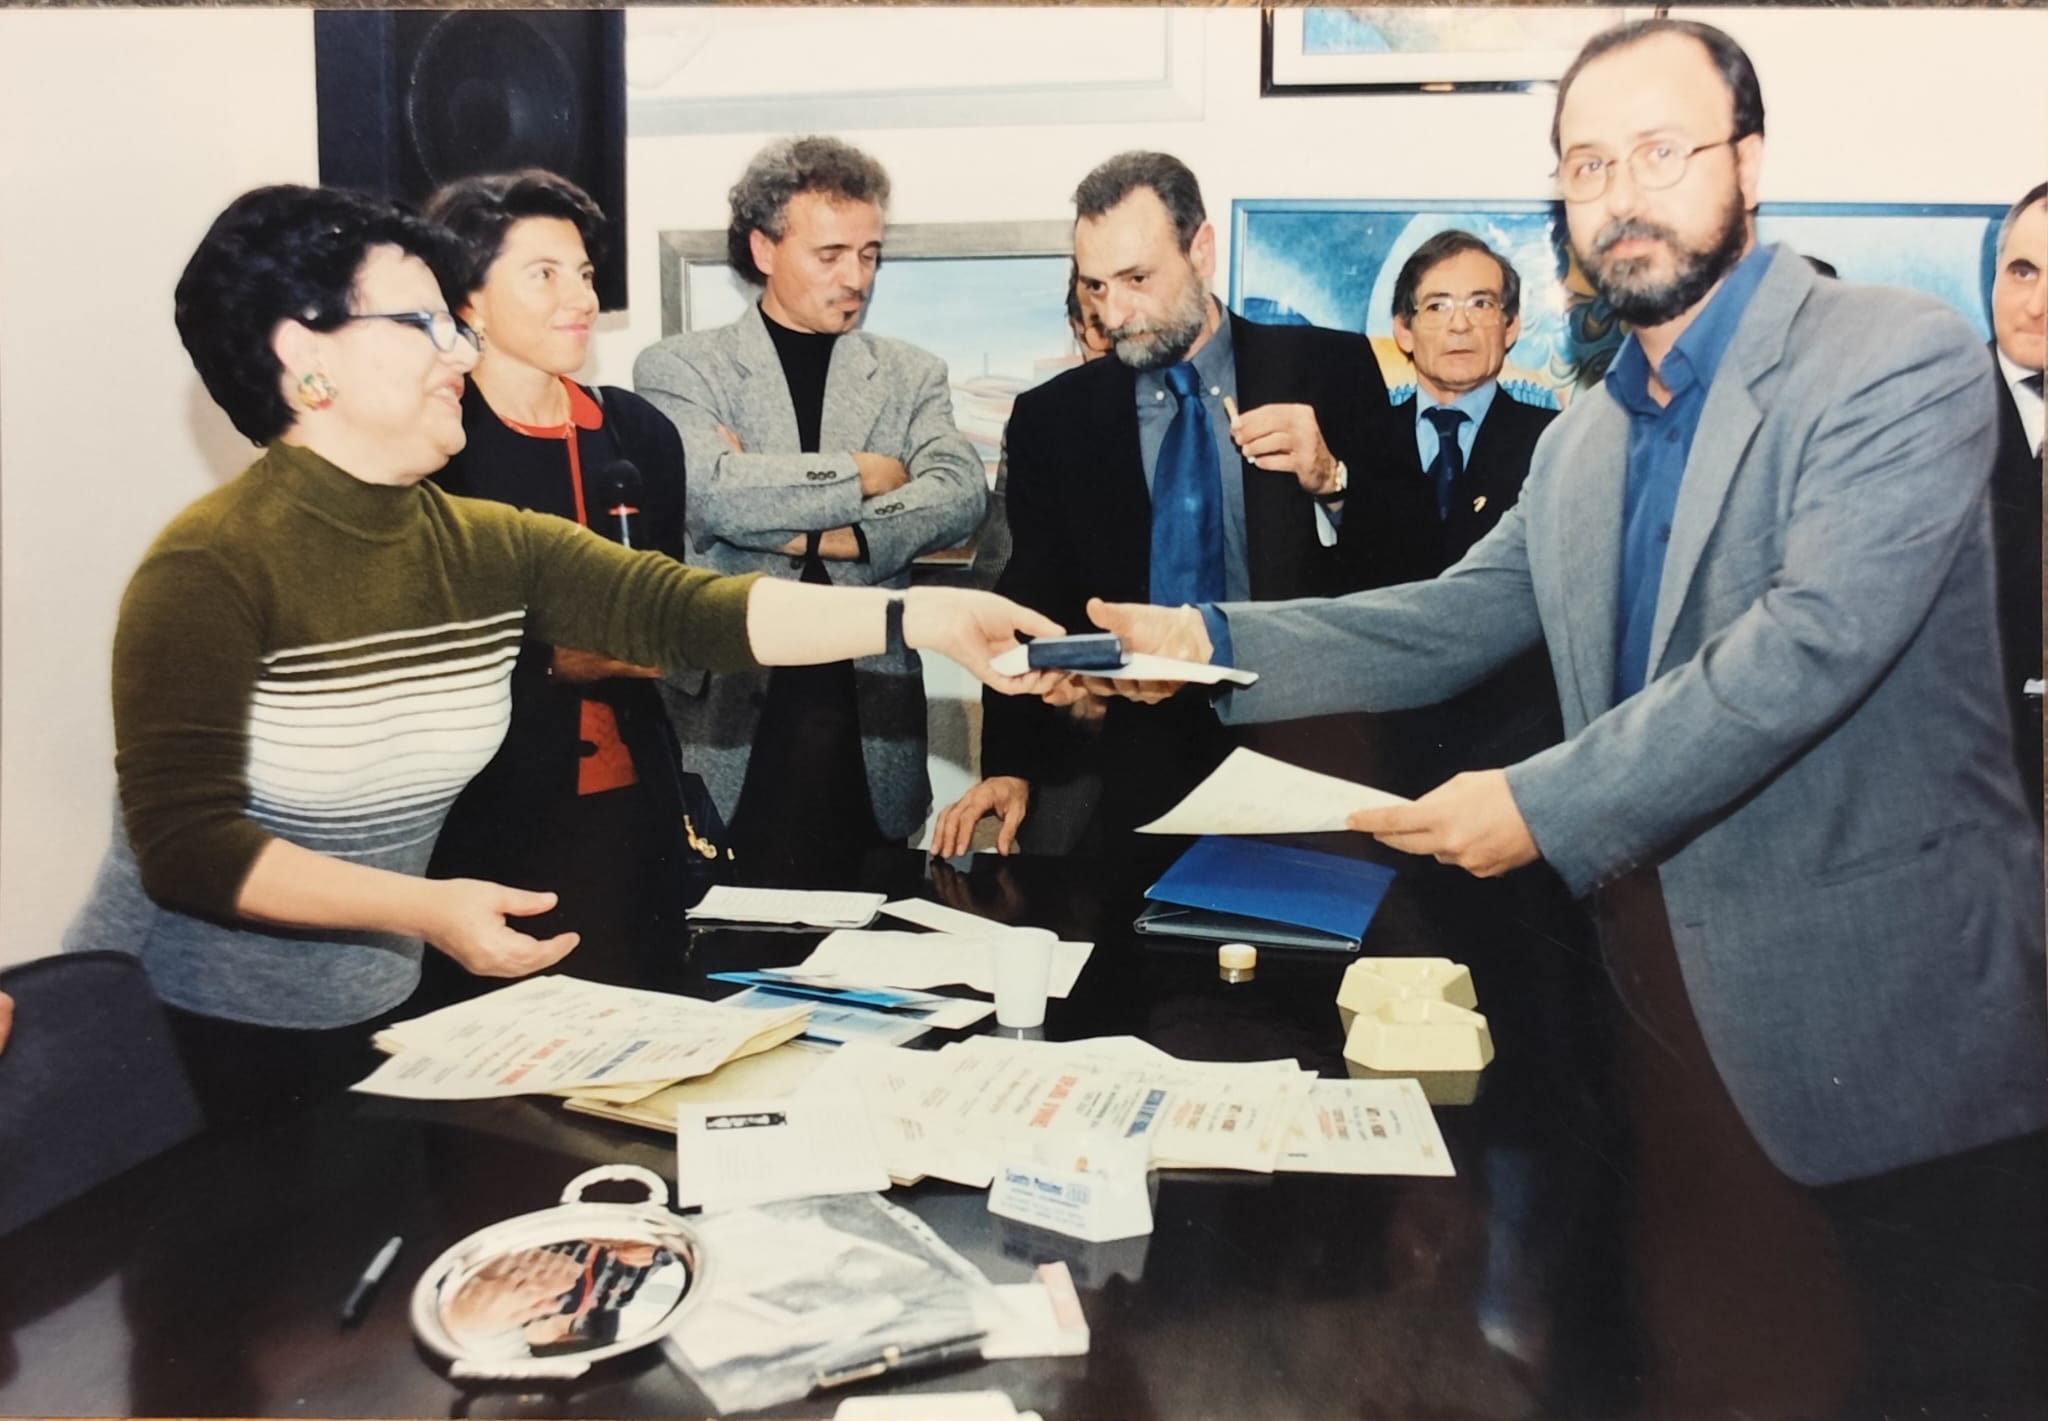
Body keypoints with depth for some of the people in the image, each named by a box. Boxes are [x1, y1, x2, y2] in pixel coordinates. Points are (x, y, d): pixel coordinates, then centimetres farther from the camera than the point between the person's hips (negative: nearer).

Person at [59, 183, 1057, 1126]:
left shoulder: (488, 549, 0)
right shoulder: (214, 566, -19)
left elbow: (685, 609, -11)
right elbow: (185, 844, -23)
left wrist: (919, 616, -21)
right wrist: (427, 910, -30)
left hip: (365, 1021, 6)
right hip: (185, 1038, -5)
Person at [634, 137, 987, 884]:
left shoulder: (912, 375, 10)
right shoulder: (680, 366, 4)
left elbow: (962, 495, -7)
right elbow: (710, 492, -15)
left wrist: (814, 535, -15)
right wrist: (863, 473, -6)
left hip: (869, 715, 2)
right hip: (730, 707, -2)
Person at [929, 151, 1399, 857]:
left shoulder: (1330, 369, 5)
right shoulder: (1051, 418, 8)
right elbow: (1031, 607, 8)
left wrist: (1331, 481, -16)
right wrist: (1008, 769, -6)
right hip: (1139, 766, 1)